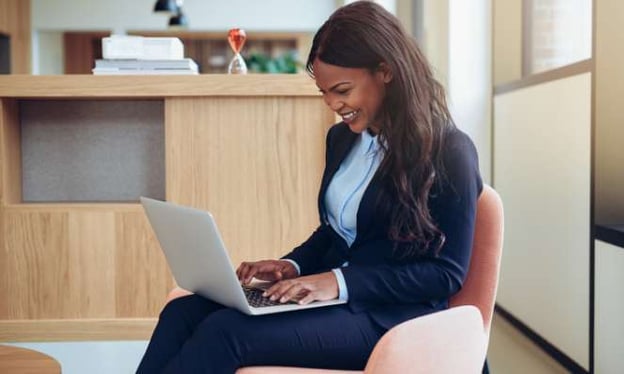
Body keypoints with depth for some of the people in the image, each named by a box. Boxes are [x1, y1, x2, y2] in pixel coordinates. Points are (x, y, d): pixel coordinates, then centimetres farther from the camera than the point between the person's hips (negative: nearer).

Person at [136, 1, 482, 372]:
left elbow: (448, 271, -13)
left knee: (226, 331, -28)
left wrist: (341, 281, -21)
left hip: (391, 314, -7)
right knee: (183, 312, -17)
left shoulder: (449, 151, -11)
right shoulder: (342, 138, 11)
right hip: (333, 294, 7)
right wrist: (293, 266, 0)